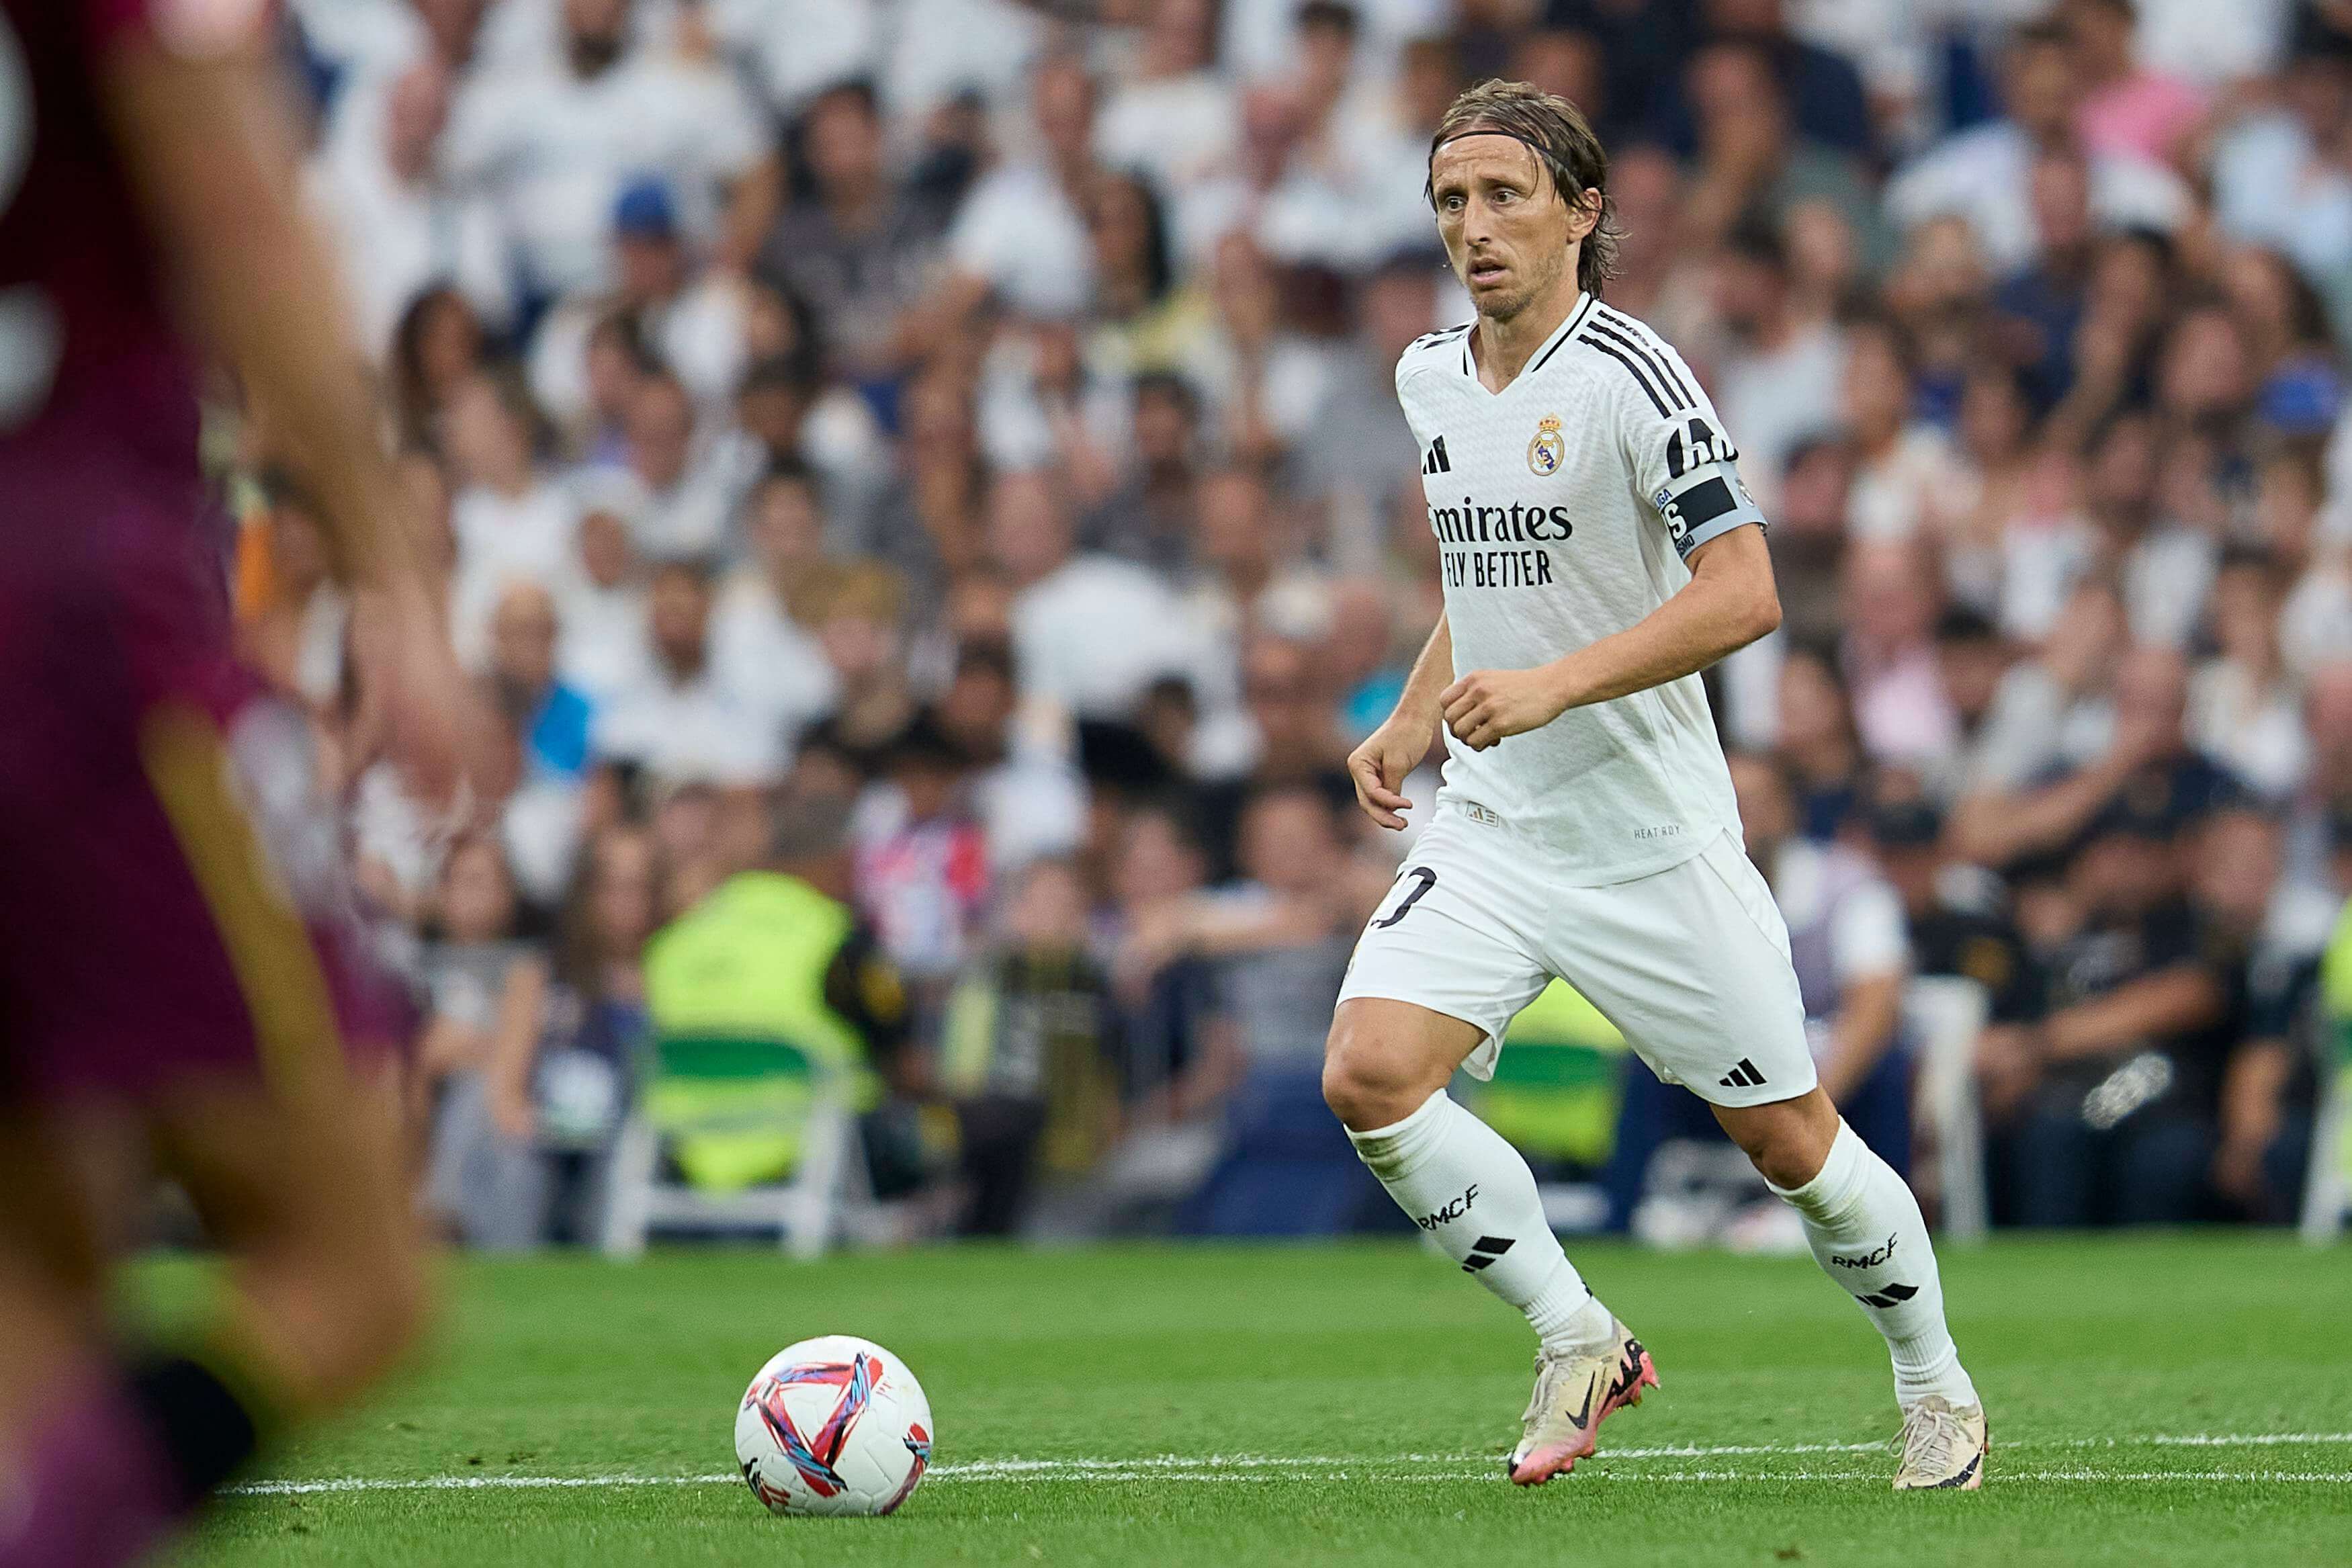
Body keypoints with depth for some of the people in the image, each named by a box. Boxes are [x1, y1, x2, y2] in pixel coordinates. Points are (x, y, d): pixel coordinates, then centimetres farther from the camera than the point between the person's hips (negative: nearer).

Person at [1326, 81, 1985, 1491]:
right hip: (1488, 825, 6)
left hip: (1651, 829, -6)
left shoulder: (1630, 377, -15)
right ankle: (1580, 1343, 0)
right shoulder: (1432, 380, 8)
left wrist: (1553, 685, -28)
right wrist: (1411, 724, 11)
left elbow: (1745, 594, -21)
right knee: (1369, 1073, -17)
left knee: (1788, 1139, 2)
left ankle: (1938, 1387, 27)